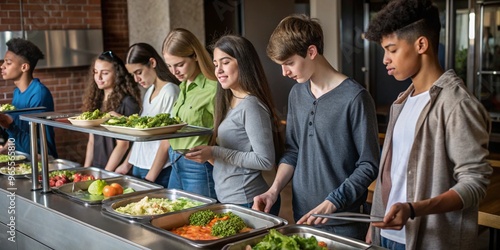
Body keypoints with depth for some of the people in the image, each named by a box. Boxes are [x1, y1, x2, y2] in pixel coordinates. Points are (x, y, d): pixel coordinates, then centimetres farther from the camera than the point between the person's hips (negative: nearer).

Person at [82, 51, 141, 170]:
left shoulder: (127, 102, -9)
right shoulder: (95, 100, 10)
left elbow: (123, 144, -12)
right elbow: (92, 141, 14)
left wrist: (106, 173, -13)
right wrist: (86, 168, 6)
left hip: (116, 171, -5)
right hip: (95, 168, 6)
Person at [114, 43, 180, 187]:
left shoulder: (169, 91, -13)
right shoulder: (149, 91, 12)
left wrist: (150, 177, -14)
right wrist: (127, 164, 13)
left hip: (159, 171, -7)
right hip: (138, 166, 7)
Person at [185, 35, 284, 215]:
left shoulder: (251, 106, -16)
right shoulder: (229, 102, 10)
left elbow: (266, 161, -20)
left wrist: (215, 153, -19)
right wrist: (205, 152, -3)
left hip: (246, 202, -8)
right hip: (227, 199, 8)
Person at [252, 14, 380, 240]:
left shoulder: (354, 97, -16)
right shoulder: (296, 94, 4)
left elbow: (369, 165, -13)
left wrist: (332, 203, -20)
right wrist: (274, 190, -3)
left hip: (344, 222, -6)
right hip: (301, 215, 6)